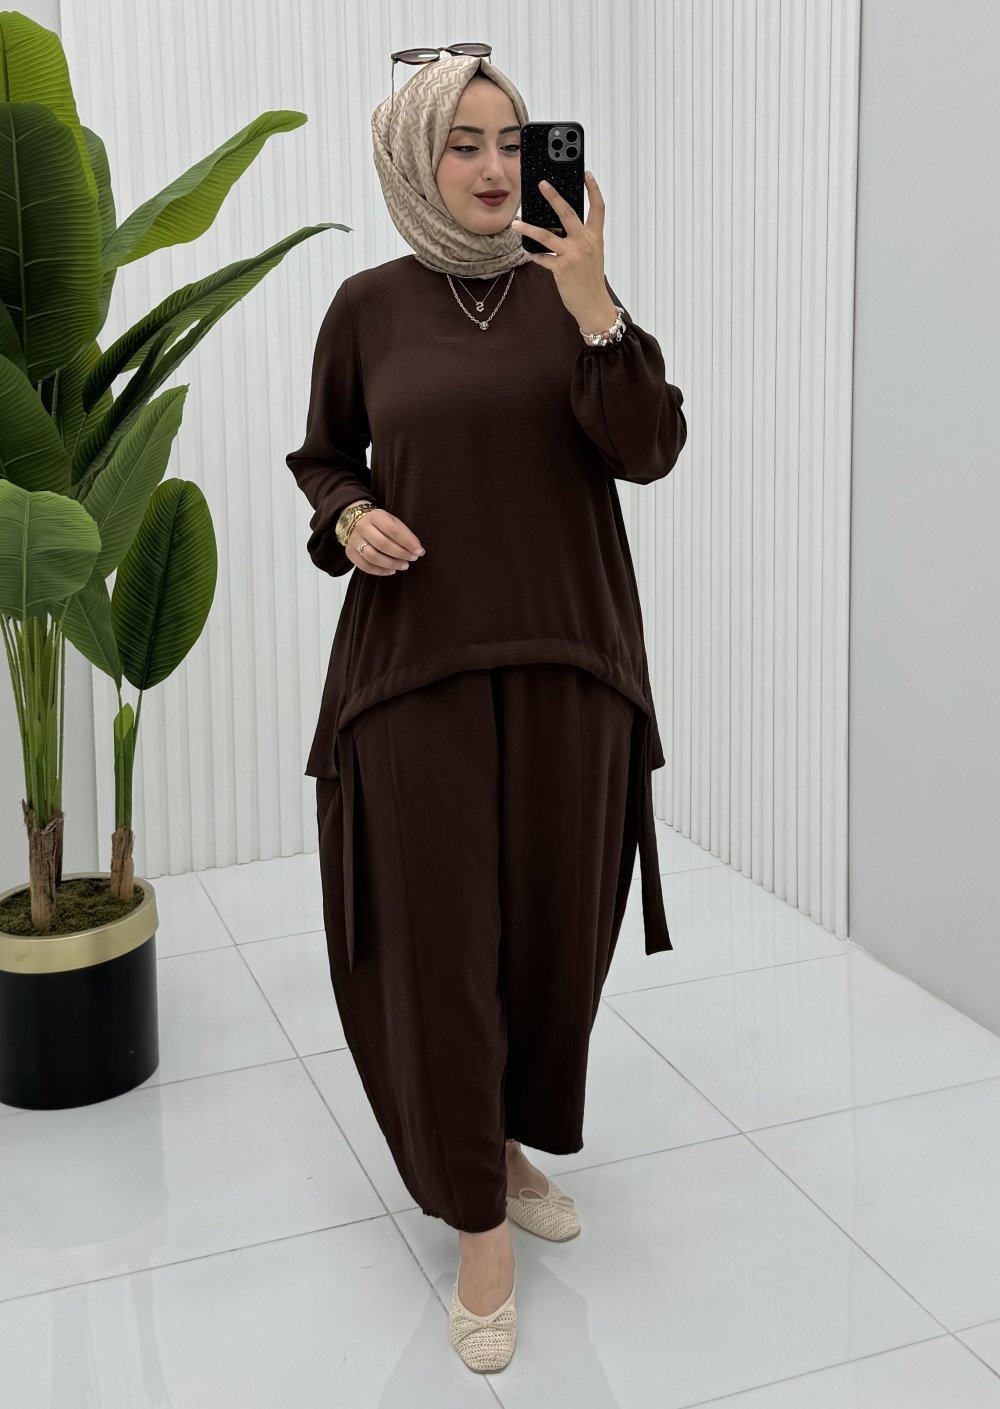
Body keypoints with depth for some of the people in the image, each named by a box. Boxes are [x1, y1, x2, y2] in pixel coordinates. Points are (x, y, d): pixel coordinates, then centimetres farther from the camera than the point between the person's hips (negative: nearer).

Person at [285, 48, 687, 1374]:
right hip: (417, 661, -2)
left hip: (566, 660, 2)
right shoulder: (368, 306, 1)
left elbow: (650, 451, -9)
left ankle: (511, 1140, 35)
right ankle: (477, 1221, 14)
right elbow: (322, 457, 11)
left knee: (556, 924, 10)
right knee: (439, 936, 0)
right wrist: (349, 520, -10)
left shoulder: (571, 291, 3)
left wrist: (591, 302, -21)